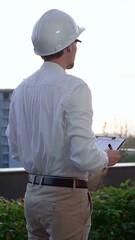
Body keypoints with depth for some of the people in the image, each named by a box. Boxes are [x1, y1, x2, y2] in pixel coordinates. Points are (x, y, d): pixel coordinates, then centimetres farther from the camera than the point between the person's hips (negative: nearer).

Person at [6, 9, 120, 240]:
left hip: (33, 193, 7)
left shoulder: (21, 90, 5)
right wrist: (107, 158, -2)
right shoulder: (74, 88, -17)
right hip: (67, 196, -7)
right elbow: (84, 156, -22)